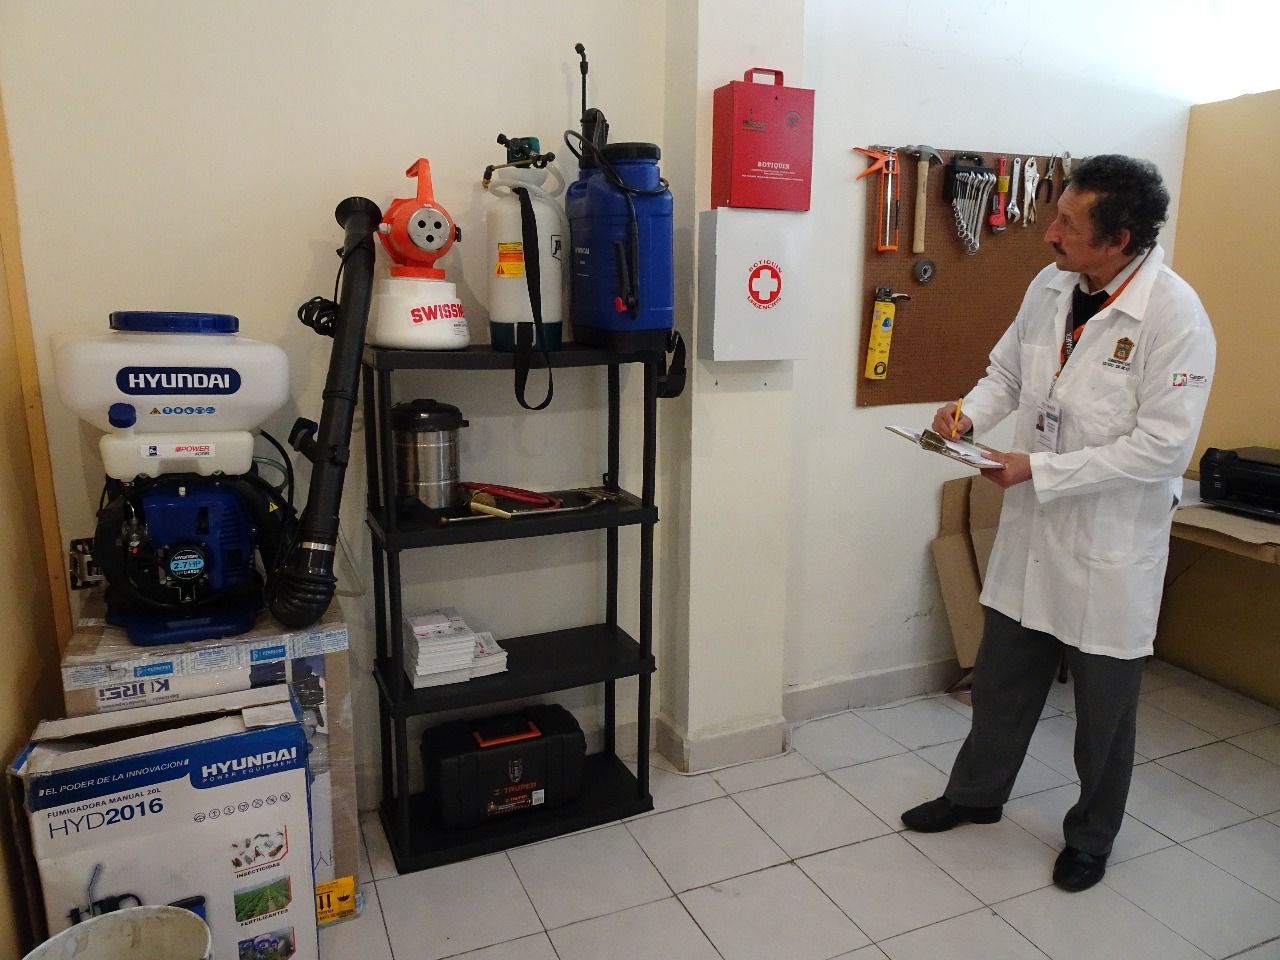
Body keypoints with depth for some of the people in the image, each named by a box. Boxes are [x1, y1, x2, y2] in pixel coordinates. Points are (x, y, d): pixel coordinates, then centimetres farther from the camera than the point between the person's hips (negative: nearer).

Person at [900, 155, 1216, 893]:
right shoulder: (1050, 287, -1)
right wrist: (971, 414, -9)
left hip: (1111, 546, -5)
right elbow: (1007, 373, 12)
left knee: (1104, 703, 14)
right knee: (1002, 677, 19)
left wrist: (1041, 469, -22)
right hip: (1032, 529, 6)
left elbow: (1163, 446, -22)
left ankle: (1092, 837, 38)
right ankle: (976, 794, 42)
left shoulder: (1175, 315, -19)